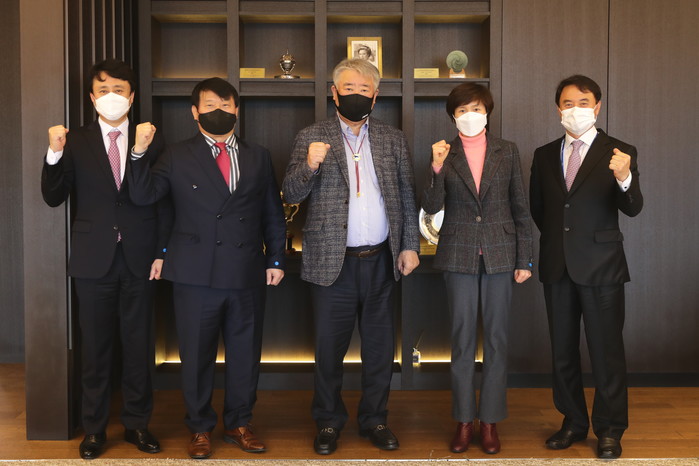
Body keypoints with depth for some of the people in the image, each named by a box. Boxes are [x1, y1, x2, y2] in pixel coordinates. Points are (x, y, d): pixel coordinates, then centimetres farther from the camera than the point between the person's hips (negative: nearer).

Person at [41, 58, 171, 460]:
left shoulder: (151, 141, 3)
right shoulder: (75, 142, 3)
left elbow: (164, 201, 2)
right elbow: (54, 198, -3)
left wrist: (161, 252, -4)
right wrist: (55, 154, -18)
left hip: (139, 260, 0)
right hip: (93, 260, 0)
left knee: (139, 345, 9)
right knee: (96, 348, 9)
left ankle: (137, 423, 23)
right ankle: (94, 429, 22)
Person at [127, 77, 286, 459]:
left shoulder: (258, 158, 10)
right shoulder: (177, 157, 4)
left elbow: (273, 213, 12)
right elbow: (143, 196, -7)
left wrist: (276, 259, 8)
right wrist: (139, 154, -19)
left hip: (247, 274, 2)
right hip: (196, 274, -2)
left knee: (245, 354, 12)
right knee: (197, 356, 8)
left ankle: (239, 424, 29)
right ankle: (200, 428, 26)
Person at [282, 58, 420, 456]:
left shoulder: (394, 139, 9)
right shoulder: (312, 138, 2)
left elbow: (407, 196, 10)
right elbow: (292, 195, -4)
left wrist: (410, 245, 3)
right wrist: (310, 166, -23)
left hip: (382, 260, 2)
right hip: (333, 261, -2)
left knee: (380, 347, 11)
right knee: (330, 347, 7)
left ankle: (375, 420, 27)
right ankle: (329, 422, 25)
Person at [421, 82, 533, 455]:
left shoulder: (507, 152, 5)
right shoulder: (445, 154, 3)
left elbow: (520, 207, 5)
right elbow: (431, 207, -6)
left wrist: (525, 259, 2)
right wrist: (437, 168, -21)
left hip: (499, 254, 1)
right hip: (459, 255, 0)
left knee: (496, 338, 5)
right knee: (462, 338, 5)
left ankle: (490, 420, 17)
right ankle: (463, 420, 17)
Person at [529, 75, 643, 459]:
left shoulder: (619, 152, -4)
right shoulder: (544, 155, 8)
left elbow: (632, 209, -17)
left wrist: (625, 178, -36)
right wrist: (557, 238, 9)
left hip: (600, 267, -4)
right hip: (557, 268, 4)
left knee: (606, 351, 3)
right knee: (562, 351, 13)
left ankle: (609, 430, 18)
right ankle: (573, 423, 28)